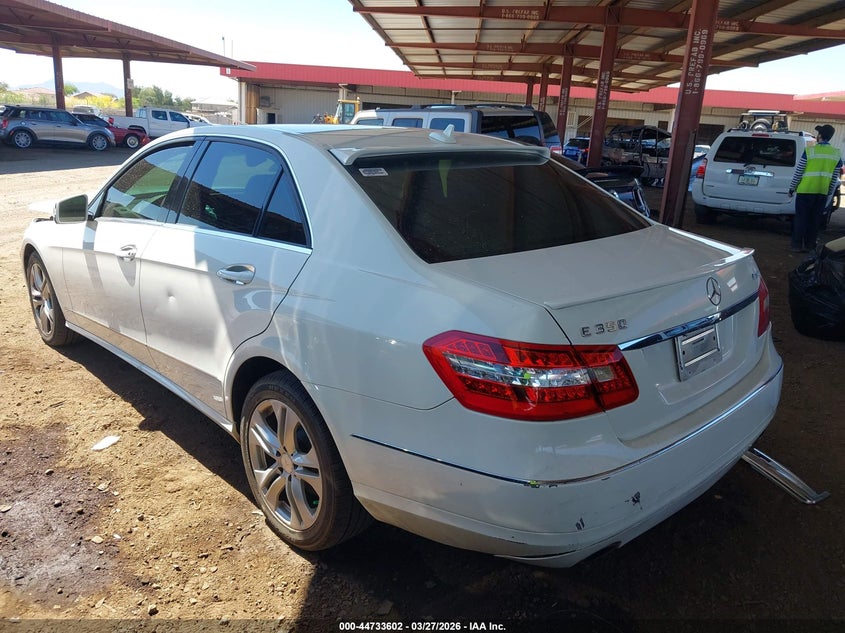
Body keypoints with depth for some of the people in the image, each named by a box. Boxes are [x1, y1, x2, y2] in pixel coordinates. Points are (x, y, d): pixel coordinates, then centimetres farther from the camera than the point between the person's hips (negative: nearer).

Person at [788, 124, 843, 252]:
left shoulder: (810, 150, -9)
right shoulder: (837, 154, 4)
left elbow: (798, 172, -8)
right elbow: (834, 178, 8)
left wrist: (792, 188, 3)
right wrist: (829, 194, 17)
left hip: (805, 190, -3)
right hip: (823, 192, 4)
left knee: (801, 218, 4)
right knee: (815, 220, 11)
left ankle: (797, 245, 5)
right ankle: (810, 245, 17)